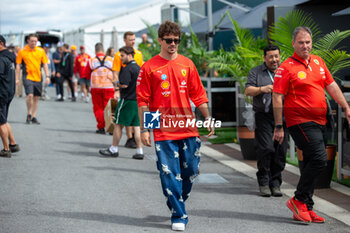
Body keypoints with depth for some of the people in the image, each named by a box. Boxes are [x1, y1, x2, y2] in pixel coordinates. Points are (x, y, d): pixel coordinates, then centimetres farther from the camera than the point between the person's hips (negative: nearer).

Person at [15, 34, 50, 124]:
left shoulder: (41, 51, 5)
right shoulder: (22, 51, -2)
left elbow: (45, 64, 10)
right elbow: (18, 65, 3)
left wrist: (47, 76, 1)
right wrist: (17, 78, -1)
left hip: (38, 77, 3)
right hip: (27, 77, -3)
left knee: (36, 98, 7)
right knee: (30, 95, -18)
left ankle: (33, 117, 18)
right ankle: (28, 114, 3)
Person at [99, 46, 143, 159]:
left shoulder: (127, 69, -14)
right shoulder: (138, 68, 13)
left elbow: (124, 84, -23)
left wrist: (116, 84, -3)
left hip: (128, 100, -8)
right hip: (138, 99, 8)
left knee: (118, 124, 3)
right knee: (136, 126, 8)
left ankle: (113, 149, 10)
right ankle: (140, 151, 6)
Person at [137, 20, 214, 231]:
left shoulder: (187, 64, 9)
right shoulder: (150, 67, 0)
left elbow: (198, 94, 13)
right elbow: (143, 101, 0)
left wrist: (208, 119, 7)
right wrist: (144, 129, -4)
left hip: (188, 128, 3)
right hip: (163, 130, -3)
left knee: (191, 170, 7)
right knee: (170, 174, -3)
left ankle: (177, 203, 31)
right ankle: (178, 216, 6)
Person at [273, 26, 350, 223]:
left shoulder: (318, 62, 12)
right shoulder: (286, 67, -8)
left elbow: (332, 86, 18)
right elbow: (277, 98, -9)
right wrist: (279, 127, -12)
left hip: (319, 122, 7)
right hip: (300, 121, -7)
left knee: (311, 164, 9)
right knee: (319, 159, -18)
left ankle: (305, 209, 17)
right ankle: (299, 201, -6)